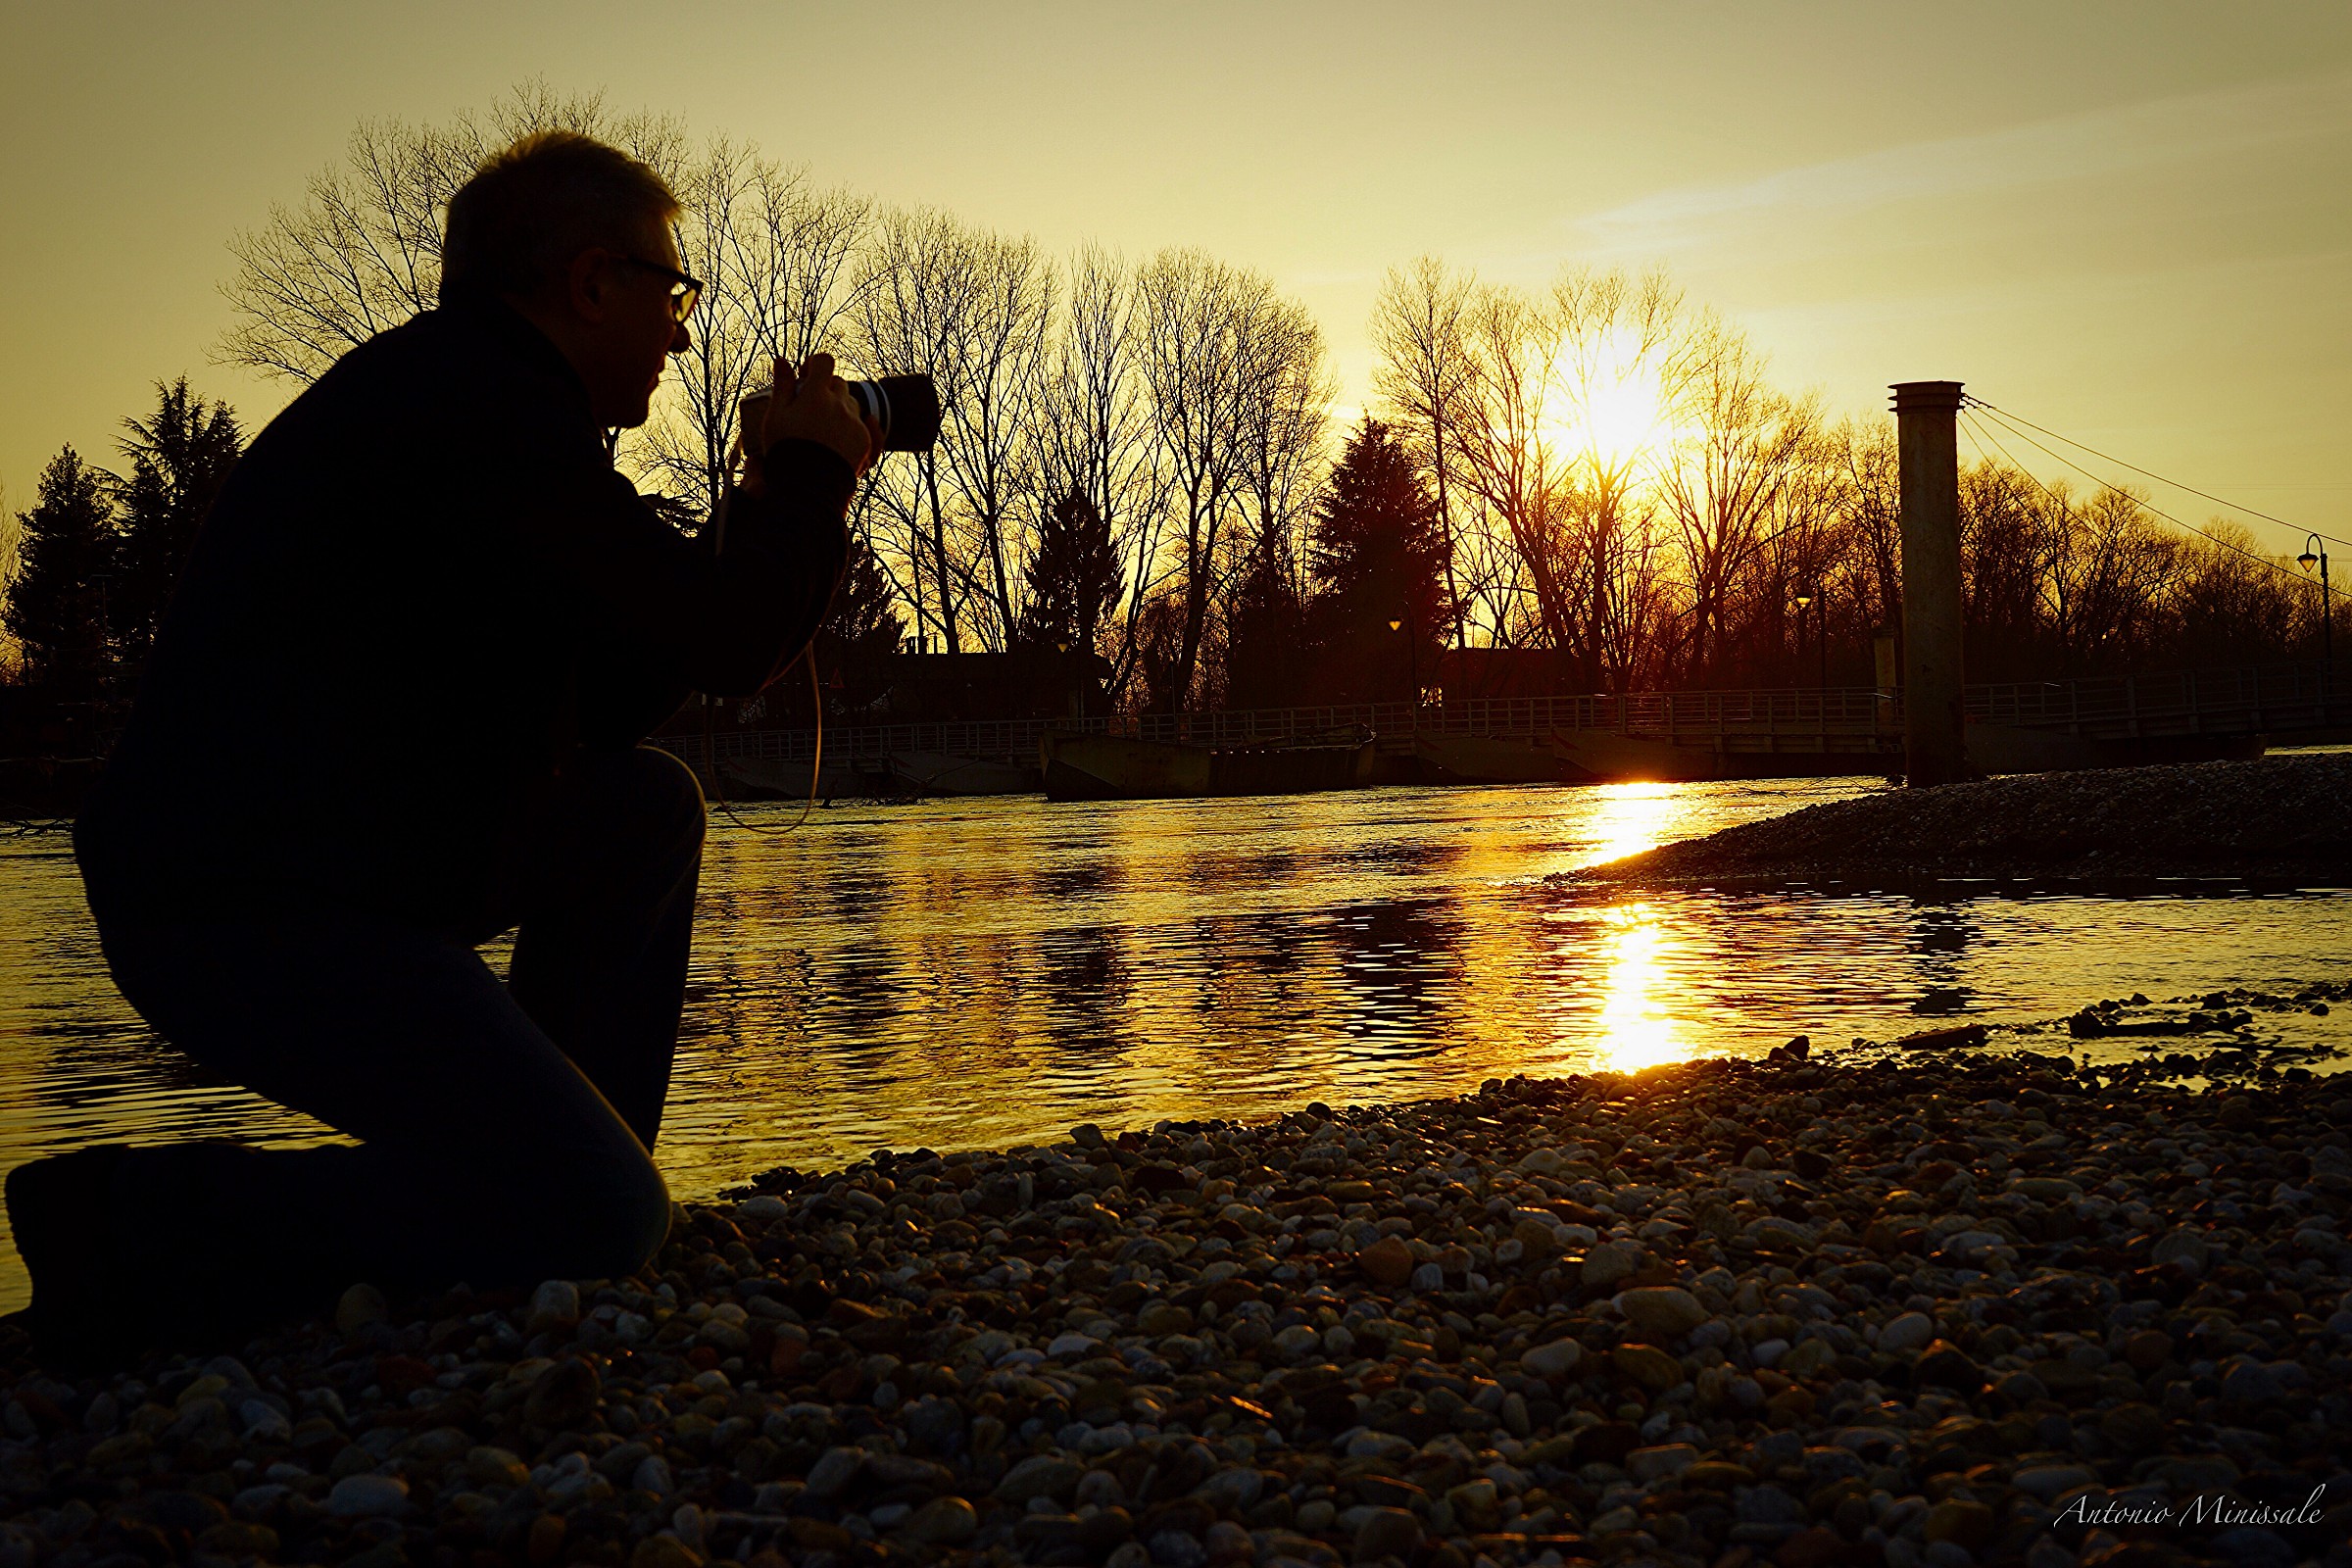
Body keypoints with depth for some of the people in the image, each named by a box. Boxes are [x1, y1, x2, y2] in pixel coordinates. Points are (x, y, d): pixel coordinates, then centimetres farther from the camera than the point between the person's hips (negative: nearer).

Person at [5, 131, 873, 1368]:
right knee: (605, 1227, -13)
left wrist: (764, 516, 23)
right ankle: (139, 1224, -10)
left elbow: (595, 706, 23)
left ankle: (562, 1169, 18)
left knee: (646, 807, 18)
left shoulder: (455, 390, 20)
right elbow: (732, 647, -15)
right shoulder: (482, 401, -13)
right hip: (251, 919, -11)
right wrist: (814, 470, 3)